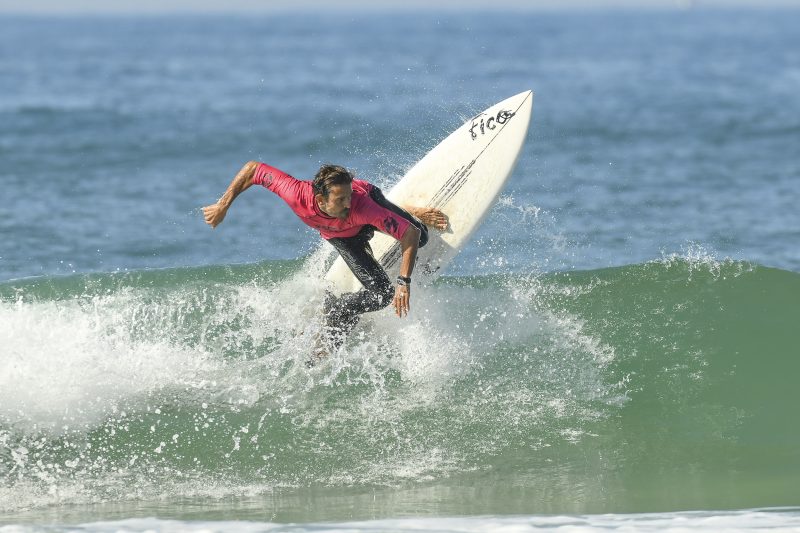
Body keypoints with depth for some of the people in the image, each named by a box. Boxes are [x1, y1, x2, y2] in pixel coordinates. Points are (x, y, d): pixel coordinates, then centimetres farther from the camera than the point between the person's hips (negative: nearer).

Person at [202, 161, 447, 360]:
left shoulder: (363, 205, -46)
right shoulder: (298, 195, -44)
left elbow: (411, 234, -38)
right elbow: (253, 168, -31)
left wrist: (404, 282, -42)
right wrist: (223, 205, -26)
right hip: (341, 235, 0)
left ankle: (410, 212, 39)